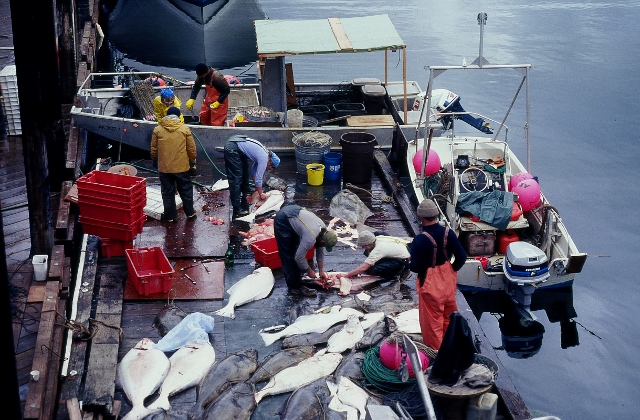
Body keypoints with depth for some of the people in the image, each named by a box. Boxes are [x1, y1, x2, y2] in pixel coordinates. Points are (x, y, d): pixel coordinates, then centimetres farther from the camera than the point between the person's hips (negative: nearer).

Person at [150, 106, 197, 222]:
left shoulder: (157, 130, -4)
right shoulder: (185, 129, -6)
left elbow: (154, 150, 3)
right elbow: (191, 149, -2)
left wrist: (155, 159, 22)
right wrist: (192, 160, 17)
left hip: (164, 167, 0)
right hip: (182, 166, 0)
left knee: (167, 192, 11)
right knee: (186, 190, 16)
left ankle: (170, 215, 17)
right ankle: (190, 212, 26)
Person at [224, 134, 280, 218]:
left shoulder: (264, 153, 14)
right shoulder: (264, 158, -12)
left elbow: (254, 171, 24)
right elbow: (258, 178, -9)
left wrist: (257, 189, 23)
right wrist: (261, 193, 5)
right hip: (232, 148, -10)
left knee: (245, 172, 22)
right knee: (236, 178, -9)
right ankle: (237, 209, -8)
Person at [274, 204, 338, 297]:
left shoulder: (324, 229, -4)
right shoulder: (311, 237, -29)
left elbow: (320, 250, 11)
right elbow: (299, 257, -20)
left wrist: (321, 271, 15)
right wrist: (309, 271, -4)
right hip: (282, 221, -9)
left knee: (296, 249, 17)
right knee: (289, 256, -4)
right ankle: (295, 287, 2)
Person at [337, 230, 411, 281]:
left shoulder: (378, 250, -31)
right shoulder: (377, 239, -7)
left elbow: (363, 268, -31)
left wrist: (346, 275, -25)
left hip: (403, 260, -9)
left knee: (373, 269, -26)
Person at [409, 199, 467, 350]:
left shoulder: (420, 240, -23)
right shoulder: (448, 233, -9)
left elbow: (415, 267, -19)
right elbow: (462, 256, -6)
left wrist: (410, 263, 2)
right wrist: (453, 269, 10)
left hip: (430, 285, -5)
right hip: (448, 281, 5)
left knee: (432, 319, 10)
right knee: (450, 315, 22)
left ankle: (436, 350, 21)